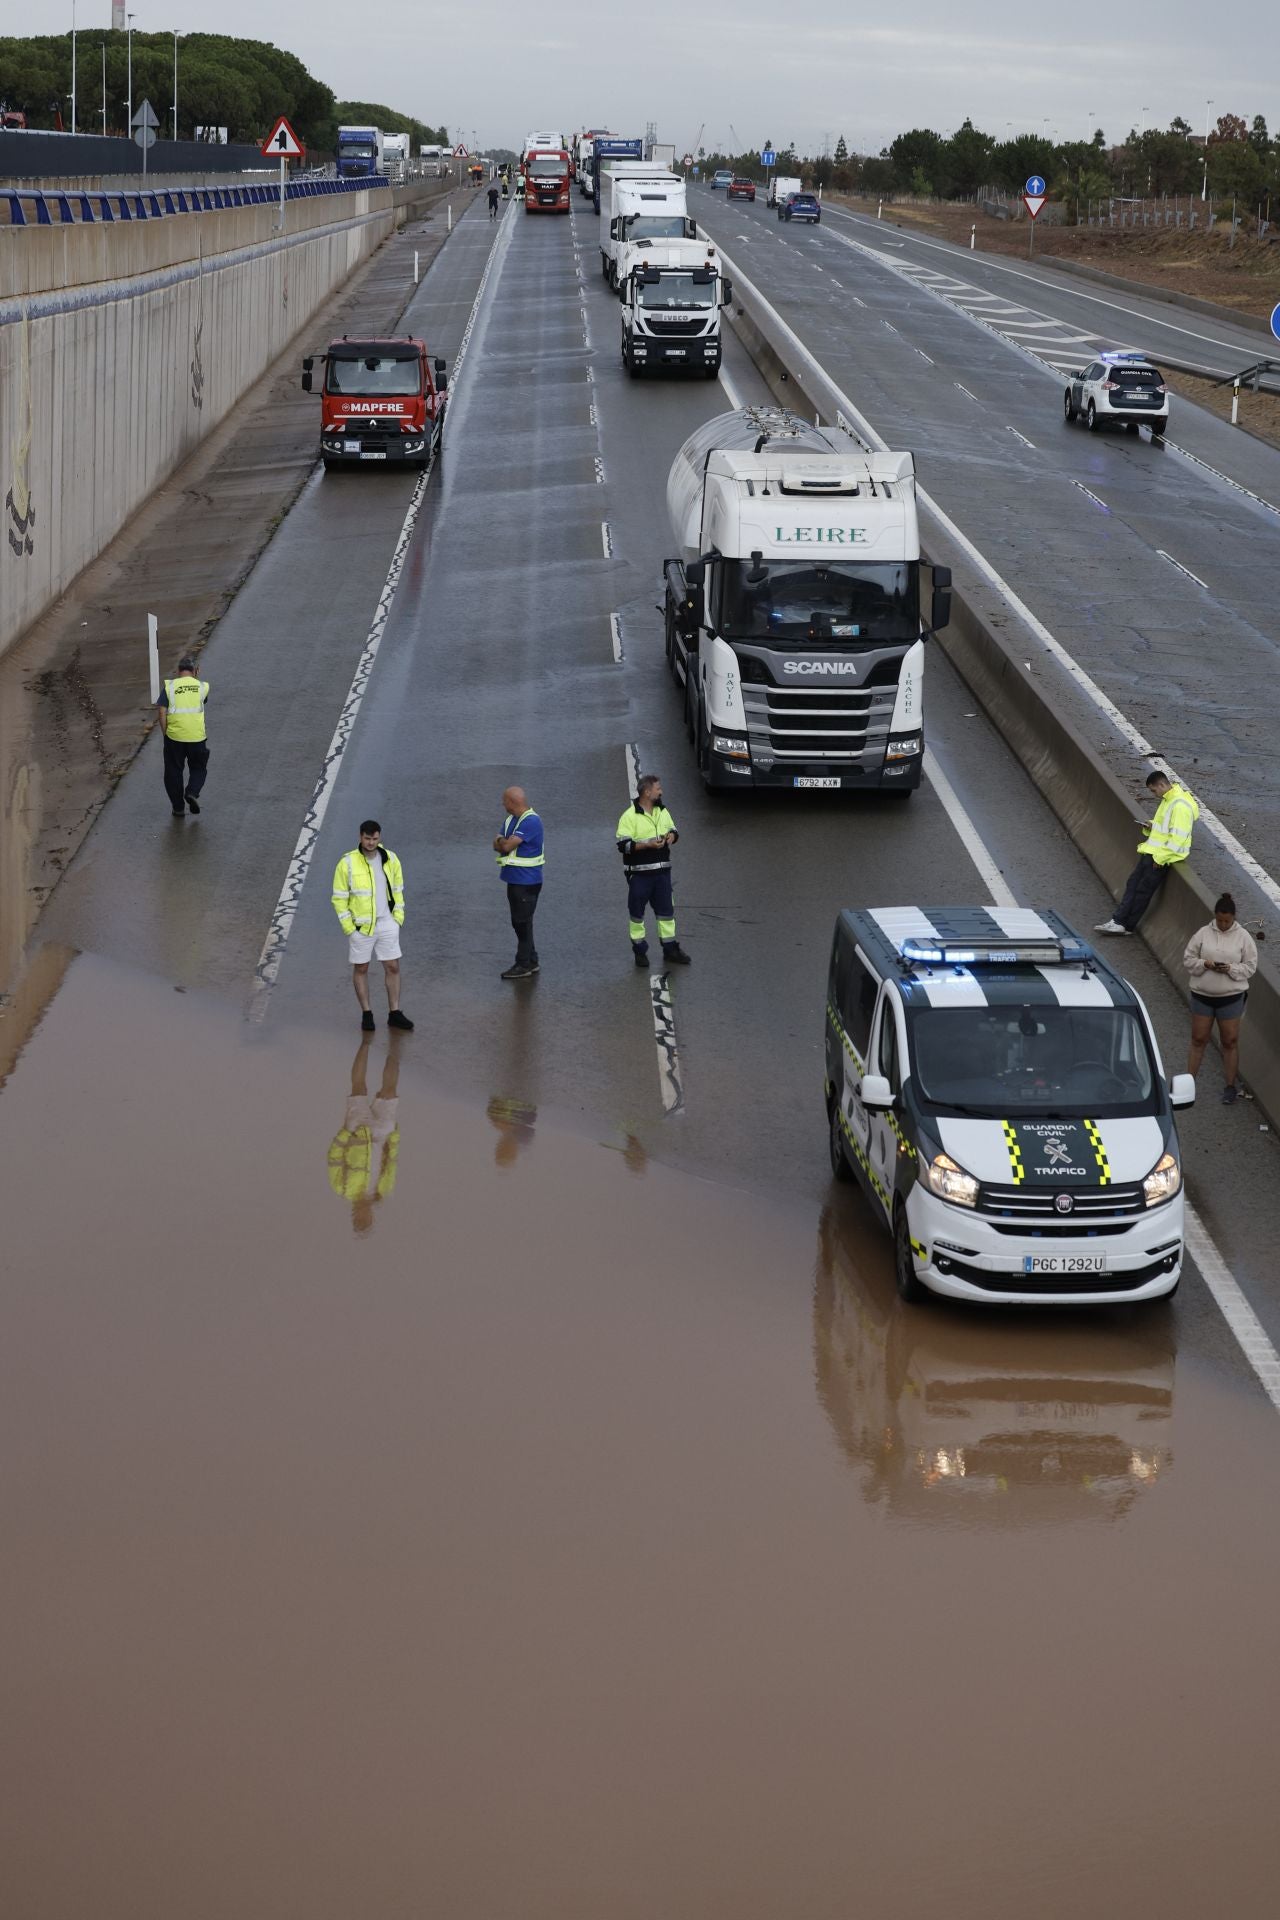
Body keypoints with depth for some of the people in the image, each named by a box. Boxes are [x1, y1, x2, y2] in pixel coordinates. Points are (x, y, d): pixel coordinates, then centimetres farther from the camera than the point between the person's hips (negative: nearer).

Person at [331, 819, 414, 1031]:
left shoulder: (390, 859, 1)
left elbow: (397, 890, 12)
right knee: (361, 969, 7)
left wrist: (398, 917, 5)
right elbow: (339, 898, -7)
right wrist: (348, 927, -10)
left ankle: (395, 1014, 14)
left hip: (387, 924, 3)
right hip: (360, 926, -3)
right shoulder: (347, 863, -11)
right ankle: (366, 1014, 18)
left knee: (393, 967, 5)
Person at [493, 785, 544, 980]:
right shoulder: (510, 820, 11)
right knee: (520, 922, 15)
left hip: (527, 881, -9)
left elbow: (507, 845, -23)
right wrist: (504, 843, -13)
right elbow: (497, 846, 9)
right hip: (515, 879, 9)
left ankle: (524, 965, 3)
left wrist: (500, 841, -2)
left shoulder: (531, 822, -19)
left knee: (522, 923, -3)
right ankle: (531, 961, 24)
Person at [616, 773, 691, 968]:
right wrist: (648, 844, -24)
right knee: (637, 913, 5)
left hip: (662, 871, 6)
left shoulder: (662, 812, 8)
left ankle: (670, 949, 20)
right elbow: (623, 845, -17)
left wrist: (672, 836, -3)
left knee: (666, 910, 10)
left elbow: (673, 830, 21)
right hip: (639, 873, -6)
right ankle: (640, 951, 16)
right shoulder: (630, 816, -14)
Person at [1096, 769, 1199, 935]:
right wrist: (1152, 827, 6)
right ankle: (1119, 921, 10)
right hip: (1152, 853, 10)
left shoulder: (1180, 806, -21)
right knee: (1133, 884, 8)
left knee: (1143, 890, -2)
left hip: (1163, 857, -10)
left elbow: (1177, 837, -24)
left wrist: (1161, 858, -23)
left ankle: (1127, 925, 6)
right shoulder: (1168, 800, 12)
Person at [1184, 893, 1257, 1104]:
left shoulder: (1243, 937, -4)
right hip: (1202, 994, 1)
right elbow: (1188, 959, 1)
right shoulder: (1203, 934, -1)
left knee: (1230, 1041, 5)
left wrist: (1231, 969, -20)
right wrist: (1204, 964, -18)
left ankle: (1230, 1086, 16)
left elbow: (1250, 966, -3)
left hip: (1231, 997, -1)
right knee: (1198, 1040, 8)